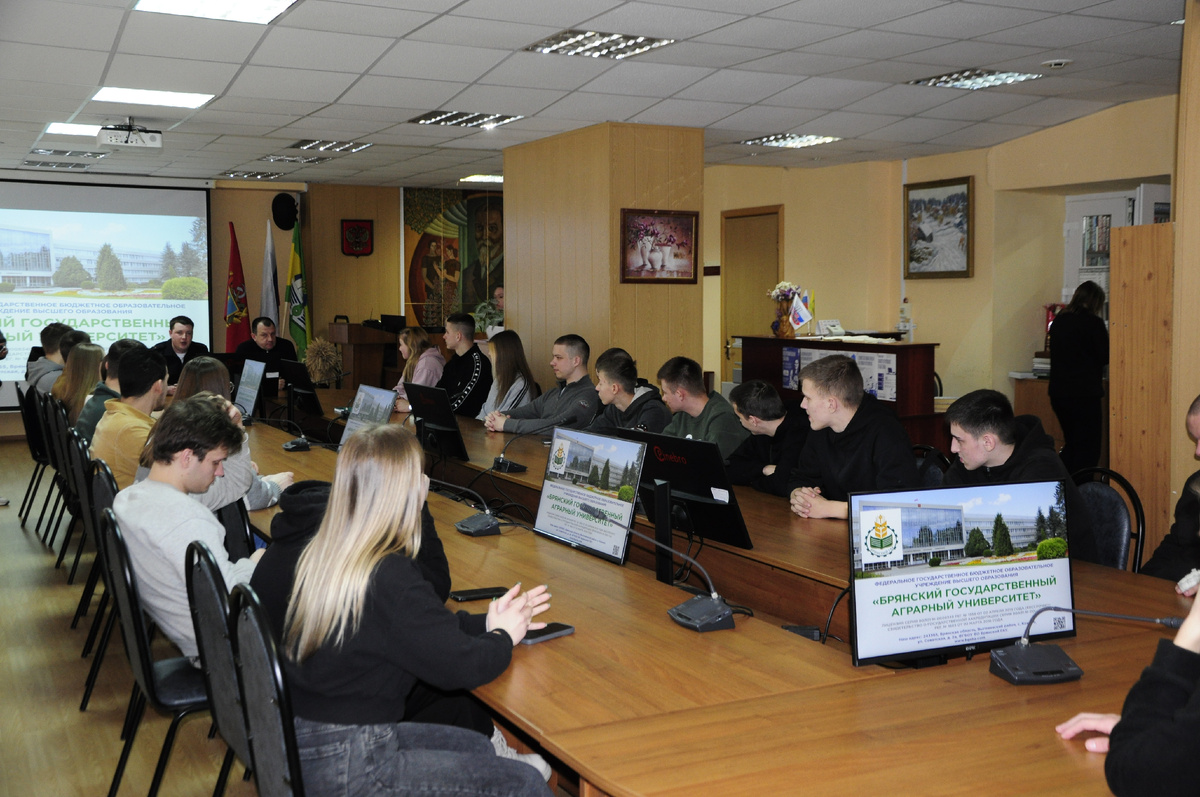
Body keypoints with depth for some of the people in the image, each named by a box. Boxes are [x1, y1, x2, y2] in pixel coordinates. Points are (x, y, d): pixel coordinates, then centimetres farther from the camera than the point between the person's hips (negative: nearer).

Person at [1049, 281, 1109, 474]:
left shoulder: (1058, 321, 9)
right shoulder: (1093, 323, -10)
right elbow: (1105, 357, -5)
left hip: (1058, 392, 7)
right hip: (1084, 393, -7)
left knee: (1071, 444, 19)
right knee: (1088, 449, 1)